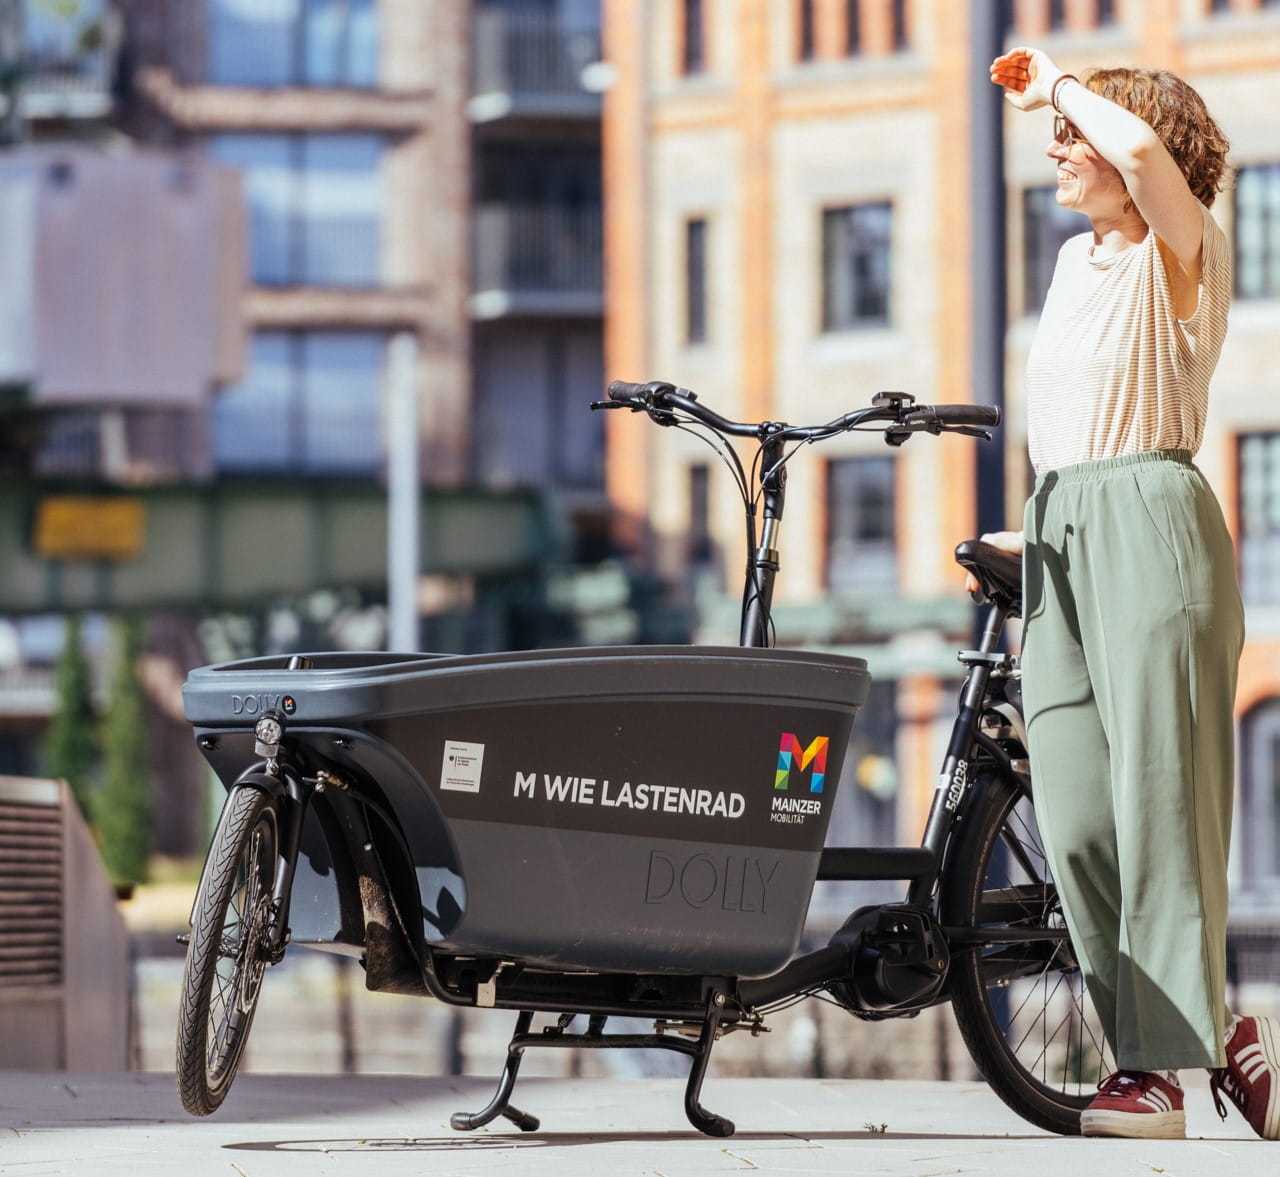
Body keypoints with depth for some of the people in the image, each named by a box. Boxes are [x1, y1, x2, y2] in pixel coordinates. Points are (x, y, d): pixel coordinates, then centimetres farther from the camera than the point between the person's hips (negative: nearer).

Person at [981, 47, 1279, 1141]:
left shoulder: (1182, 249, -2)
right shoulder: (1077, 260, 21)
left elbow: (1142, 147, -24)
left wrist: (1061, 85, -8)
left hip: (1150, 524, -8)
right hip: (1062, 540, 8)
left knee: (1157, 796, -11)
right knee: (1077, 817, -2)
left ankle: (1159, 1059, -10)